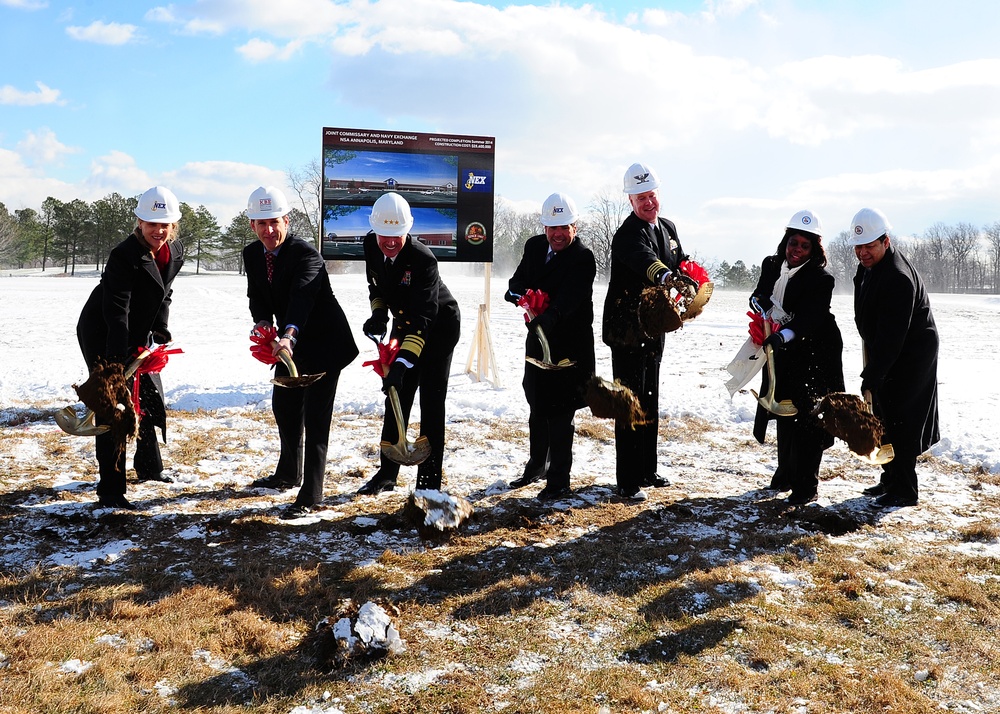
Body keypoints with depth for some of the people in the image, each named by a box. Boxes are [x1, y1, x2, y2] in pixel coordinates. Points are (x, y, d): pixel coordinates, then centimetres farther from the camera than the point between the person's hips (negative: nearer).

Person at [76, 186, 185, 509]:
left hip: (138, 334, 8)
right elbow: (116, 310, -32)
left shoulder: (176, 253, -4)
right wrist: (119, 360, -39)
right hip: (102, 335, -8)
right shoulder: (124, 255, -27)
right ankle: (110, 491, -5)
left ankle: (148, 466, 38)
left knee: (151, 398, 17)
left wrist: (160, 333, 1)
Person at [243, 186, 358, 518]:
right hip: (289, 343, 8)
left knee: (315, 418, -10)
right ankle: (288, 474, 41)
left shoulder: (305, 254, -26)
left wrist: (288, 336, -58)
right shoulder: (252, 254, -2)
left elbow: (302, 297, -42)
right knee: (283, 407, 20)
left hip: (323, 343, -8)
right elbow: (257, 297, 0)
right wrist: (263, 322, -24)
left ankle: (310, 495, -2)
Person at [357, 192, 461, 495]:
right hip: (403, 322, 6)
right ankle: (387, 473, 20)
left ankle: (429, 479, 1)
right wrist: (378, 313, -9)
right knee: (396, 397, 9)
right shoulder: (371, 245, -12)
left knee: (431, 402, -7)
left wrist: (403, 362, -46)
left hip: (439, 325, -6)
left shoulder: (422, 259, -33)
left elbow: (423, 319, -38)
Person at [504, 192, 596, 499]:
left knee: (559, 413, -3)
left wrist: (548, 318, -50)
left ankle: (559, 480, 9)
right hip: (538, 340, 7)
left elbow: (568, 298, -31)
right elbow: (517, 281, 4)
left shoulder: (583, 258, -17)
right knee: (537, 408, 19)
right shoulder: (534, 246, 4)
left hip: (569, 346, -7)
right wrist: (520, 295, -20)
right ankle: (537, 466, 38)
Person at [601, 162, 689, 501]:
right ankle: (628, 481, 1)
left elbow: (681, 266, 19)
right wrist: (661, 273, -60)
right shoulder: (628, 234, -17)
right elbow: (643, 257, -39)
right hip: (626, 331, -8)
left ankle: (647, 471, 30)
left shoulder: (668, 228, 11)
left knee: (650, 403, 16)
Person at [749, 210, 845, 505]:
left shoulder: (821, 279, -16)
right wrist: (759, 302, -13)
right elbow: (759, 296, 12)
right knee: (784, 412, 16)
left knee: (807, 417, -6)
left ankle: (806, 486, 3)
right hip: (782, 352, 6)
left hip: (815, 354, -6)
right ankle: (786, 472, 32)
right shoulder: (772, 265, 1)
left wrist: (785, 335, -46)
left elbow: (810, 317, -29)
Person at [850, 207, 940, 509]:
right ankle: (890, 480, 27)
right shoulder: (868, 266, 3)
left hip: (910, 357, -10)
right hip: (886, 353, 10)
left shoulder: (899, 278, -29)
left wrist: (871, 377, -33)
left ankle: (904, 490, 5)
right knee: (883, 418, 15)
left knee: (899, 421, -6)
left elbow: (891, 336, -32)